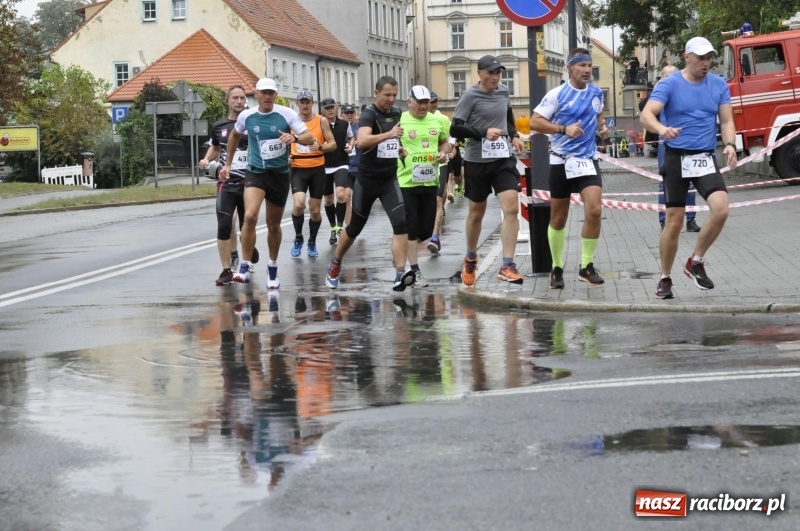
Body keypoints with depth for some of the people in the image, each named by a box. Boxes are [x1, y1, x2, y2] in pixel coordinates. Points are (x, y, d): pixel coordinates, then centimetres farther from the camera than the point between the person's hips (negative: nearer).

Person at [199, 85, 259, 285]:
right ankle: (227, 270, -3)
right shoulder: (219, 126, 5)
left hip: (249, 182, -1)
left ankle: (249, 250, 43)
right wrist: (206, 160, 5)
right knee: (224, 225, -10)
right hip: (226, 183, 1)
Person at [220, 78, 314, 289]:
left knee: (274, 224, 12)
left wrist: (294, 137, -33)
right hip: (255, 172, 0)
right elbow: (234, 135, 18)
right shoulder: (246, 116, -3)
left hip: (280, 174, 0)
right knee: (250, 216, -23)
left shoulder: (287, 114, -8)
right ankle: (245, 267, -16)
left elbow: (309, 138, -11)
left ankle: (273, 268, 31)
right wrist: (228, 164, 21)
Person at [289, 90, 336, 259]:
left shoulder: (321, 121, -1)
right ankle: (298, 238, 3)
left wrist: (320, 147, -21)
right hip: (298, 169, 0)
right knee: (298, 204, -20)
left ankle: (312, 242, 27)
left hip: (317, 169, 0)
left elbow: (333, 144, 0)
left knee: (315, 210, 6)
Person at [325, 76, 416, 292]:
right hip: (367, 180, -4)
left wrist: (400, 149, 6)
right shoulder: (369, 114, -17)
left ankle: (400, 274, -21)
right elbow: (362, 141, -37)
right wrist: (388, 134, -49)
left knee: (401, 223, -16)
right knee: (355, 227, 12)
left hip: (389, 180, 4)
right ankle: (335, 265, 36)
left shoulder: (397, 113, 4)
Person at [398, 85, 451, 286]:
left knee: (426, 229, 8)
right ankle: (415, 272, 3)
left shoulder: (437, 121, 6)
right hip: (407, 182, -5)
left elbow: (445, 142, 21)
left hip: (430, 181, 5)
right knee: (411, 227, -3)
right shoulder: (400, 121, -8)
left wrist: (443, 153, 1)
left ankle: (406, 250, 34)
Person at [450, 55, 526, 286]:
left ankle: (507, 266, -14)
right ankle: (470, 259, 36)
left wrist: (514, 136, 10)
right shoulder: (470, 96, -11)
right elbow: (455, 129, -14)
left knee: (511, 208, -14)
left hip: (504, 159, 3)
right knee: (476, 213, 12)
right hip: (477, 161, -3)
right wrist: (483, 133, -25)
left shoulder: (503, 92, 5)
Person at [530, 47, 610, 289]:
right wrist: (564, 129, -21)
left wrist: (602, 127, 4)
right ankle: (557, 268, 22)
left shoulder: (596, 93, 5)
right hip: (562, 161, -2)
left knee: (594, 210, -15)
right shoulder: (557, 94, -9)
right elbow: (535, 122, -11)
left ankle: (587, 266, -2)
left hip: (588, 160, 3)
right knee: (558, 218, 6)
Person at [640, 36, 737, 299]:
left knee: (720, 209, -19)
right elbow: (647, 114, -18)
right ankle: (665, 278, 17)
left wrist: (730, 144, -14)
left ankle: (696, 262, 2)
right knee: (674, 222, 0)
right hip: (676, 159, -3)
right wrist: (662, 129, -40)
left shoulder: (719, 85, 5)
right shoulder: (669, 85, -7)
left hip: (705, 159, 3)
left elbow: (726, 120, 6)